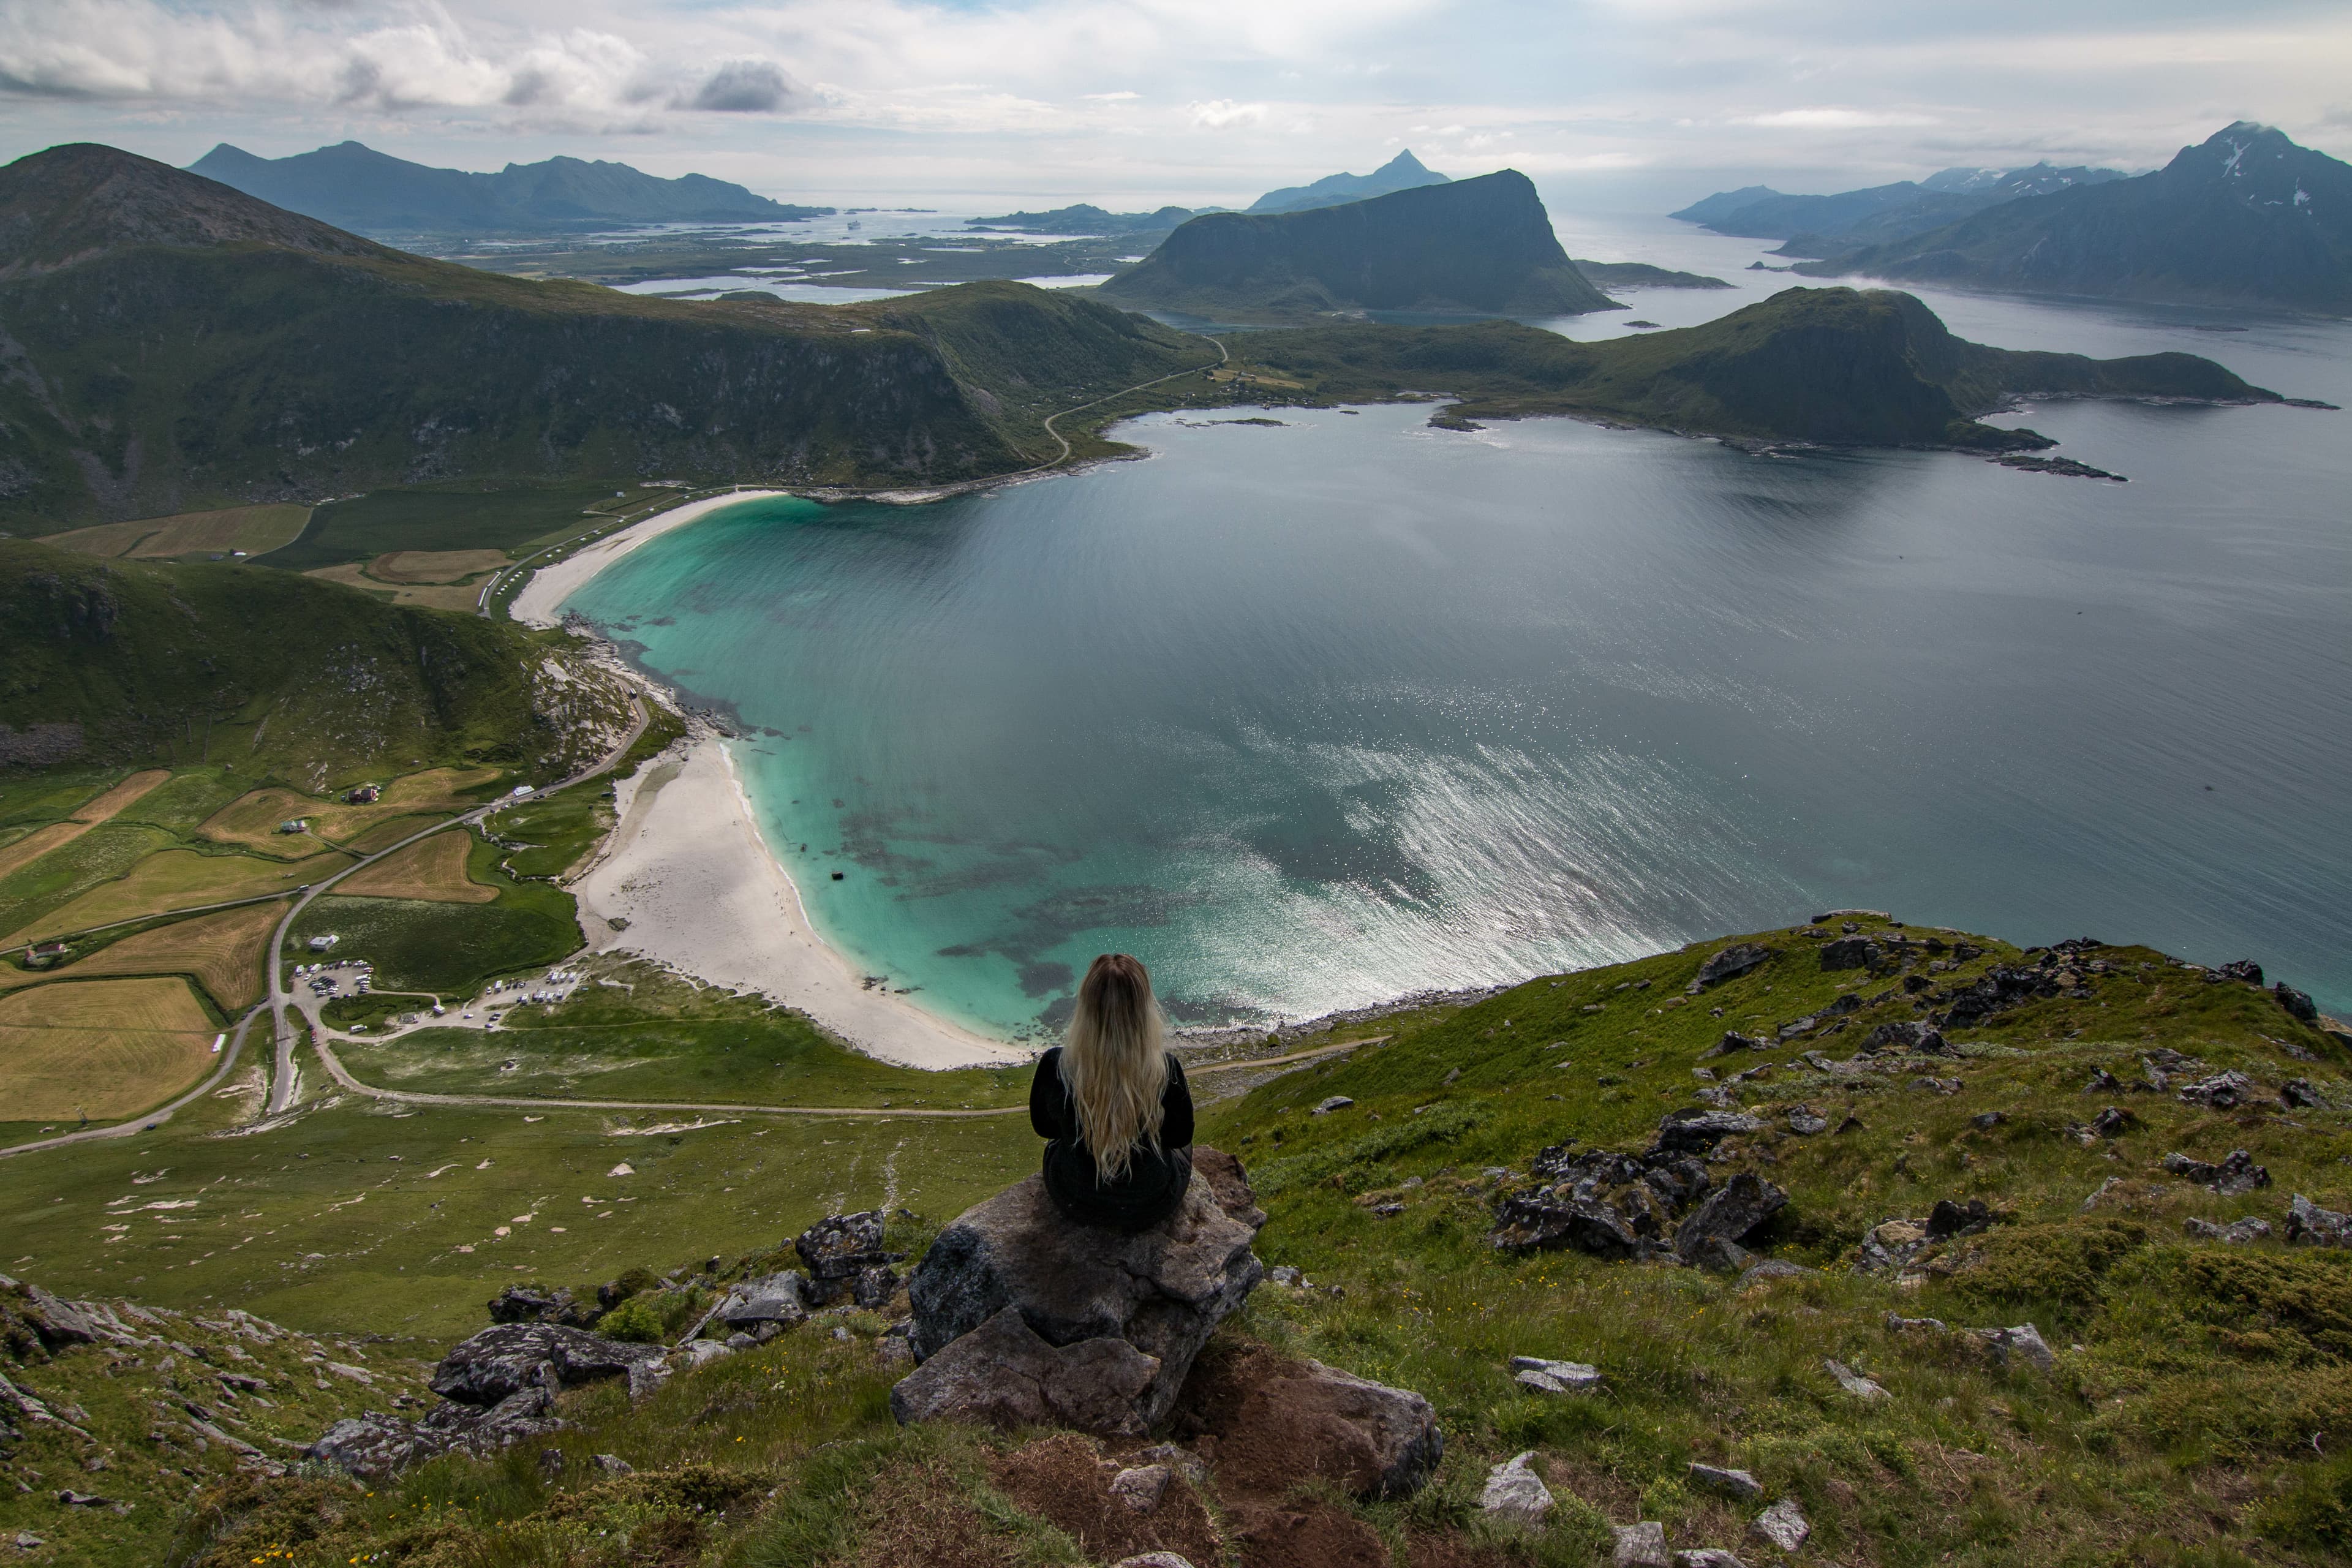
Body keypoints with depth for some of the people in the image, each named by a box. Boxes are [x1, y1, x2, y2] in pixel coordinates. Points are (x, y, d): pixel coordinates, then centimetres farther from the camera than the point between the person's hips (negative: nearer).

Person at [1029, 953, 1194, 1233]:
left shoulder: (1054, 1066, -27)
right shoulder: (1166, 1070, -29)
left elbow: (1043, 1126, -5)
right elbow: (1181, 1136, -9)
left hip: (1074, 1205, 1)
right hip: (1149, 1209, 0)